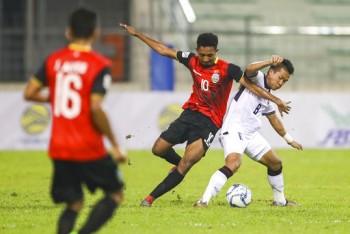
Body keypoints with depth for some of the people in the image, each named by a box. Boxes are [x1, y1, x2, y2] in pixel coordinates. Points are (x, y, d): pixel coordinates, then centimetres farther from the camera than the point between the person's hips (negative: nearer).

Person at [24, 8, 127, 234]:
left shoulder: (53, 60, 4)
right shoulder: (100, 65, -10)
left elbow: (29, 93, 4)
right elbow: (96, 109, -19)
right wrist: (116, 145, -11)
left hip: (59, 148, 5)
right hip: (89, 148, -5)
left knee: (74, 203, 15)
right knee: (115, 193, 13)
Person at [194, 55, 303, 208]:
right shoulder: (257, 78, -2)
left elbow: (274, 120, 35)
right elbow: (250, 69, -27)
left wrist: (289, 139, 42)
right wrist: (271, 62, -36)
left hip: (251, 134, 10)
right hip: (233, 130, -10)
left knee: (276, 163, 18)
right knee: (234, 163, -33)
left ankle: (280, 200, 39)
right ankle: (204, 200, -37)